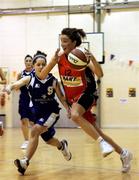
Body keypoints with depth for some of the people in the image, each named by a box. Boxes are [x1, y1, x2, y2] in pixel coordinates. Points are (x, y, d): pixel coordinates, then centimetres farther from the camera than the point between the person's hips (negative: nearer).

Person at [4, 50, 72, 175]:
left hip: (51, 111, -3)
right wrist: (9, 87, -47)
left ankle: (25, 161, -25)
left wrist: (68, 109, -14)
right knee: (48, 139, 16)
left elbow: (61, 97, -1)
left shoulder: (53, 81, -12)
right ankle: (62, 145, 51)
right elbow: (16, 84, -25)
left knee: (35, 131, -25)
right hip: (37, 112, 3)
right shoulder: (29, 79, -10)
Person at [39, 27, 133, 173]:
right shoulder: (60, 56, -5)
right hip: (73, 98, 6)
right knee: (95, 132, 9)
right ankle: (123, 154, 24)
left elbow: (100, 75, -27)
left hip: (86, 94, -6)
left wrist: (92, 59, -43)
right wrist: (53, 61, -25)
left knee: (75, 116, -37)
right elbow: (42, 76, -10)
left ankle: (102, 142, -24)